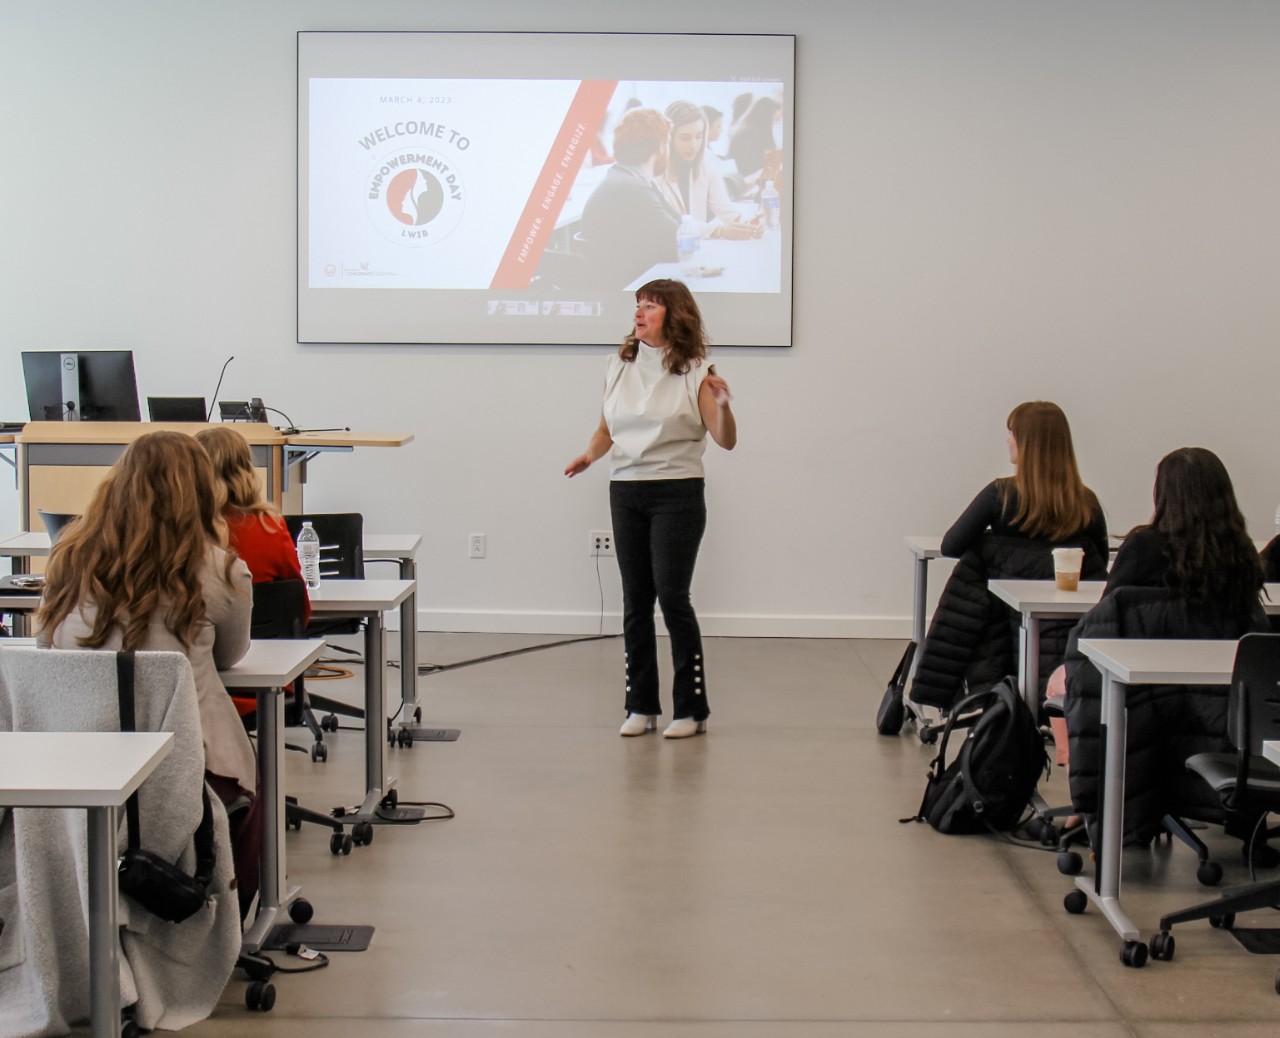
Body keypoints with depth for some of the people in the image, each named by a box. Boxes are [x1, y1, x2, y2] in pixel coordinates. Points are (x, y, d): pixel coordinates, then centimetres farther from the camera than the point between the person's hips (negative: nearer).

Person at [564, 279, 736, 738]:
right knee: (635, 599, 7)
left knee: (672, 594, -9)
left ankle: (691, 708, 2)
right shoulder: (619, 366, 10)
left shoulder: (695, 372, -4)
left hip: (677, 493, -5)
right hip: (626, 492, 5)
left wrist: (722, 404, -26)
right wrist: (590, 454, 0)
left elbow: (726, 441, -7)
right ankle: (641, 706, 15)